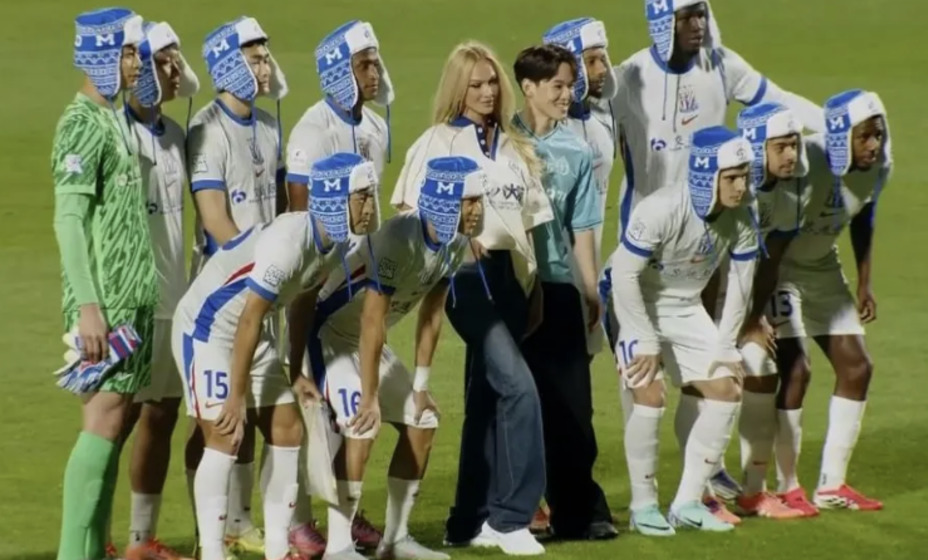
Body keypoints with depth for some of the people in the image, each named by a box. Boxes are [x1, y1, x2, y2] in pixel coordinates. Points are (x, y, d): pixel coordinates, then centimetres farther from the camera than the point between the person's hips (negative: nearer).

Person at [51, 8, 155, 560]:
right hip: (106, 303, -9)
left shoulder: (119, 122, 16)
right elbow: (69, 220, -17)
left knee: (115, 422, 7)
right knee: (104, 421, -11)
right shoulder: (83, 125, -11)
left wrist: (142, 296, 17)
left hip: (136, 301, 9)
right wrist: (87, 306, -22)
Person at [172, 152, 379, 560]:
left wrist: (296, 373, 12)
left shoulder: (335, 243, -4)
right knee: (225, 438, -13)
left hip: (249, 332, 9)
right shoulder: (289, 240, -31)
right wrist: (237, 399, -22)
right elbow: (249, 320, -27)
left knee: (288, 431, 6)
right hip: (207, 327, -9)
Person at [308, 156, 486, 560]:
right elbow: (372, 324, -30)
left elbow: (430, 316, 3)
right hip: (332, 332, -9)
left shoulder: (455, 245, -7)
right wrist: (369, 397, -26)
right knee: (362, 426, -24)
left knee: (422, 422, 8)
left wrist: (420, 385, 4)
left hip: (368, 340, 9)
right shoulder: (400, 239, -33)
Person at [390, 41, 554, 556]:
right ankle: (511, 516, -16)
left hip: (511, 275, 6)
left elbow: (529, 222, 17)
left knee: (486, 400, 8)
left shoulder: (514, 148, 17)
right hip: (468, 274, -6)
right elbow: (409, 210, -6)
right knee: (518, 386, -20)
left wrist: (535, 287, 14)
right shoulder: (439, 142, 0)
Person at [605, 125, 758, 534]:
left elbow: (740, 285, -1)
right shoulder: (661, 211, -31)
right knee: (650, 397, -20)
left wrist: (724, 348, -2)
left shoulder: (741, 219, -12)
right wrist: (647, 343, -22)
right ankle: (643, 506, -3)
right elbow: (624, 274, -27)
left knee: (727, 391, -2)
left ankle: (688, 503, 8)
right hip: (637, 307, -6)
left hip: (686, 311, 6)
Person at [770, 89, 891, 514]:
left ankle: (832, 485, 14)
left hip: (822, 267, 8)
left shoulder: (878, 166, -10)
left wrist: (865, 283, 13)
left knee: (856, 367, 5)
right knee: (794, 371, -15)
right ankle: (786, 488, -2)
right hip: (778, 267, -8)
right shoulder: (808, 166, -33)